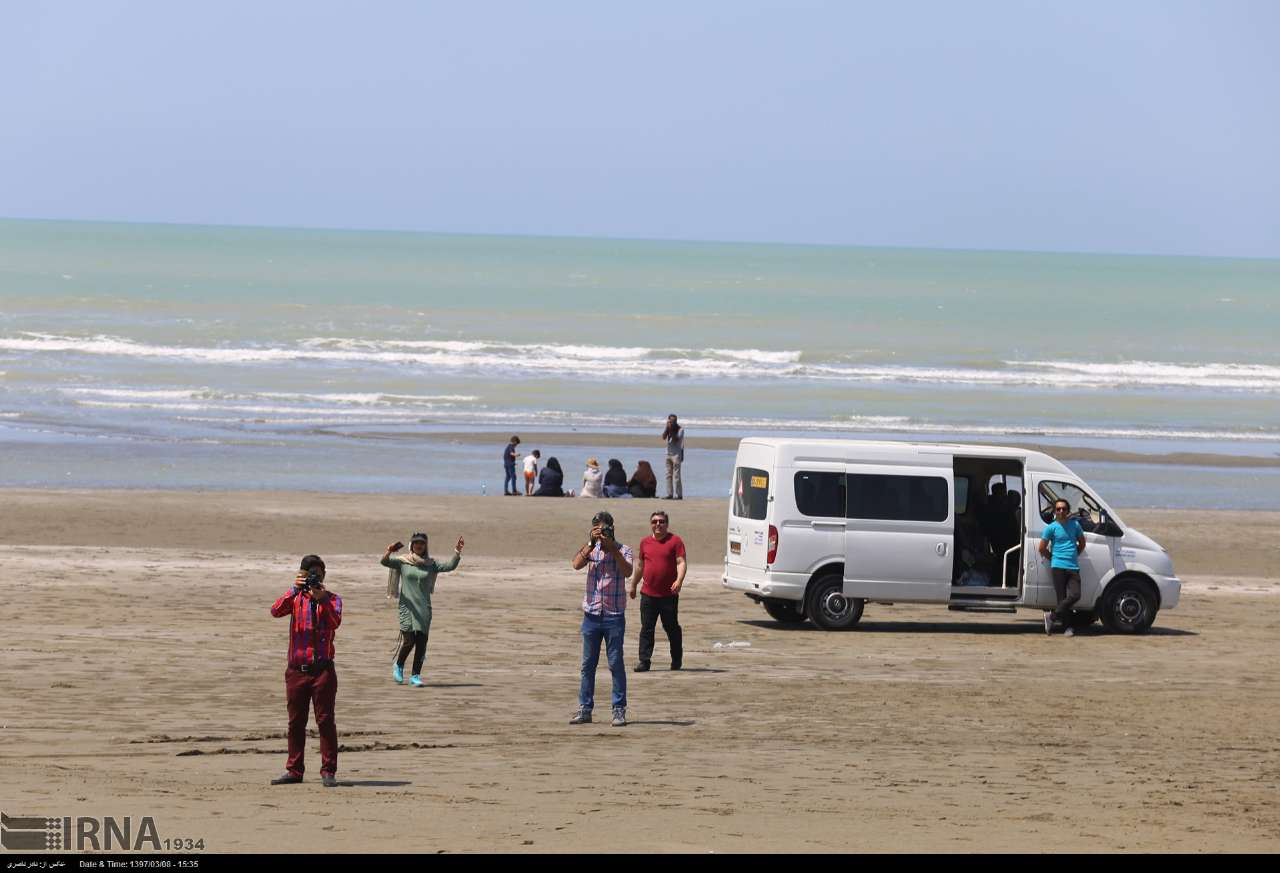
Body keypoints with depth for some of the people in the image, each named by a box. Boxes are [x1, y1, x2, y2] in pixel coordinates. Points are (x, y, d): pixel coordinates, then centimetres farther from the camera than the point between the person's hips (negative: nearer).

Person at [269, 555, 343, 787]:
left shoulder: (332, 599, 3)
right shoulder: (296, 598, 8)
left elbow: (335, 622, -16)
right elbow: (276, 611, -11)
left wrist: (322, 599, -28)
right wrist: (295, 590, -21)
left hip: (322, 669, -3)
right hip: (296, 669, 3)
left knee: (325, 720, -4)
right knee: (296, 722, 8)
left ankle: (328, 771, -2)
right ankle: (294, 771, 15)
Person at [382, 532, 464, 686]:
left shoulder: (431, 564, 8)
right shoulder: (402, 562, 3)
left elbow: (450, 566, 0)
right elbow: (384, 562, -10)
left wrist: (457, 552, -15)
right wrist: (389, 550, -30)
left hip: (424, 608, 2)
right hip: (407, 607, -2)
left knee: (421, 642, -3)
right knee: (409, 641, -9)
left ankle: (415, 676, 7)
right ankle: (398, 666, 19)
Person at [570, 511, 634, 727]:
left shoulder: (623, 550, -1)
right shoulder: (591, 548, 7)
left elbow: (627, 571, -18)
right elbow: (577, 564, -11)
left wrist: (612, 548, -22)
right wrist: (592, 542, -15)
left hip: (614, 615, -3)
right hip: (591, 613, 3)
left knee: (616, 664, -1)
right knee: (587, 664, 6)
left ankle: (619, 710, 4)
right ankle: (585, 709, 10)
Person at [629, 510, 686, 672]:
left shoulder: (675, 541, -2)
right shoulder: (645, 542, 12)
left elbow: (681, 562, -10)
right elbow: (640, 565, 22)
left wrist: (679, 580, -27)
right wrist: (633, 585, 27)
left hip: (669, 595, -4)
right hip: (648, 594, 4)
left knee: (672, 628, 7)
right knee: (646, 629, 0)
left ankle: (677, 660, 21)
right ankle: (644, 661, 1)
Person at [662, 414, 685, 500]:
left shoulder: (680, 429, -6)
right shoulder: (668, 429, 11)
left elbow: (676, 440, -15)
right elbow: (663, 437, -3)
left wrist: (672, 430, -16)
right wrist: (667, 428, -11)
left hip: (676, 454, -7)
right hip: (668, 454, 7)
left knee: (676, 476, -9)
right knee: (668, 475, 4)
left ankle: (679, 495, -7)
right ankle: (669, 494, 6)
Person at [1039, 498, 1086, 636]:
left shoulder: (1075, 525, 11)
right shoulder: (1051, 528, 0)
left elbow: (1082, 542, 24)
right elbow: (1042, 549, 2)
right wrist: (1053, 558, 8)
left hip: (1073, 567, 4)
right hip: (1058, 567, -4)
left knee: (1075, 595, -11)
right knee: (1062, 598, -6)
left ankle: (1052, 616, 3)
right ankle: (1067, 626, 4)